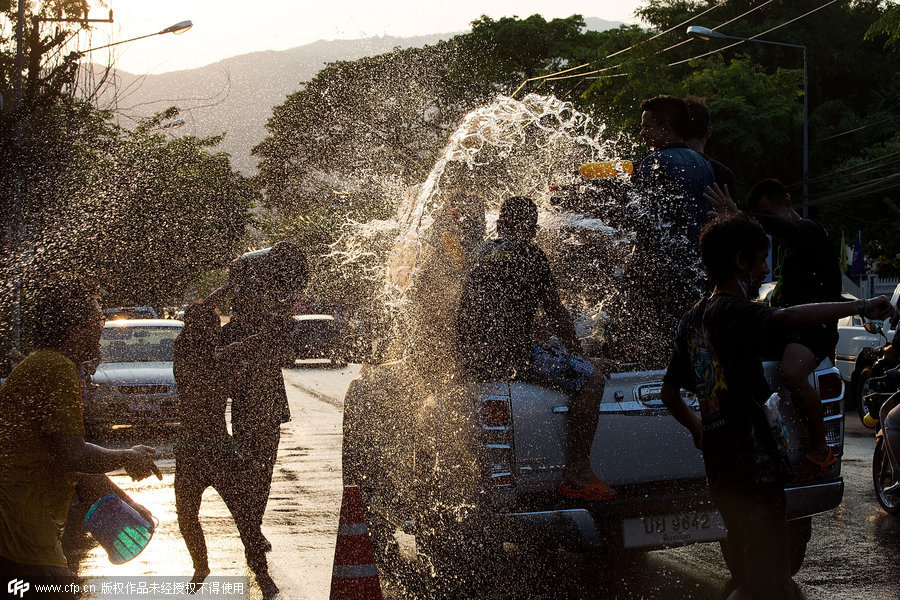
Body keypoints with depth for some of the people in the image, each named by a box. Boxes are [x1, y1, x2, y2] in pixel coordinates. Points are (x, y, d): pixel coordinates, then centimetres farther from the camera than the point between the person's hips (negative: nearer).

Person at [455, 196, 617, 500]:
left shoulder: (479, 252, 19)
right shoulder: (528, 253, -3)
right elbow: (555, 312, 1)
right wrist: (577, 351, 17)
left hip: (469, 360, 9)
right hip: (510, 356, -9)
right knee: (592, 377, -4)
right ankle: (577, 476, -8)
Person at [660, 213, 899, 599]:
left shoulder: (693, 319, 14)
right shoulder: (732, 311, -14)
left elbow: (669, 393, 24)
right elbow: (785, 319, -37)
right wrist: (861, 306, -35)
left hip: (720, 471, 9)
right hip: (753, 468, -9)